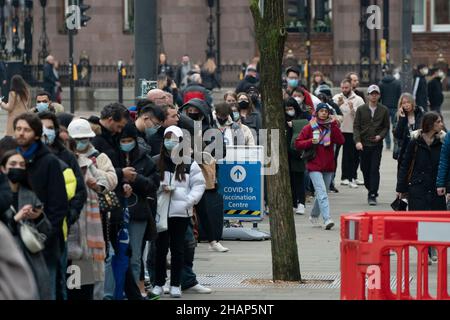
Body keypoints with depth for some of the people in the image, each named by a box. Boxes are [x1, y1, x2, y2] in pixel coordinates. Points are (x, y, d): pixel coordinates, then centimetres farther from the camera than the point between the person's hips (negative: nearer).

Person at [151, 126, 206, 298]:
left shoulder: (189, 165, 2)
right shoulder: (157, 162, 3)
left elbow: (199, 185, 4)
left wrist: (189, 200, -9)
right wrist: (160, 188, -14)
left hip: (181, 212, 0)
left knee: (178, 249, 5)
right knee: (160, 248, 4)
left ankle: (175, 285, 12)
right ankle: (159, 283, 14)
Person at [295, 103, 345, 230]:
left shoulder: (331, 127, 8)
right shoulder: (310, 128, 0)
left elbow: (341, 141, -7)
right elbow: (298, 143, 0)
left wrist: (333, 125, -11)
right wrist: (310, 142, -16)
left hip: (329, 166, 4)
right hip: (314, 166, -4)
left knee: (322, 194, 15)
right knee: (322, 193, -17)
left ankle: (314, 215, 35)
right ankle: (327, 219, -26)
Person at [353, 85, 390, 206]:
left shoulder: (384, 110, 3)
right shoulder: (361, 109, 3)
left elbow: (386, 127, 8)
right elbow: (356, 126, 0)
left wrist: (380, 136, -11)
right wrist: (357, 141, -13)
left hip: (377, 145, -1)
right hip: (363, 144, 2)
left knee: (375, 170, -9)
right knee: (365, 169, 8)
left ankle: (373, 195, -9)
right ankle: (371, 190, 27)